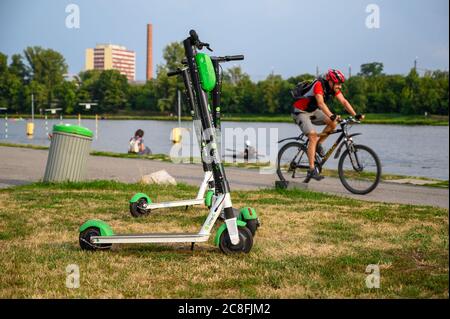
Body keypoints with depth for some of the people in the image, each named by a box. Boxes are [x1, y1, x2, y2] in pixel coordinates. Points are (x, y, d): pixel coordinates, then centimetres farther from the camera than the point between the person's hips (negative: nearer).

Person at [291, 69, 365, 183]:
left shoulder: (334, 88, -6)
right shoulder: (319, 85, -29)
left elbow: (344, 101, -8)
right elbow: (321, 103, -42)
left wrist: (356, 115, -19)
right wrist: (332, 116, -55)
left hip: (313, 111, 8)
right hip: (301, 111, -8)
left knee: (333, 123, -13)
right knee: (313, 135, -23)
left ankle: (318, 144, 7)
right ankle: (312, 170, -22)